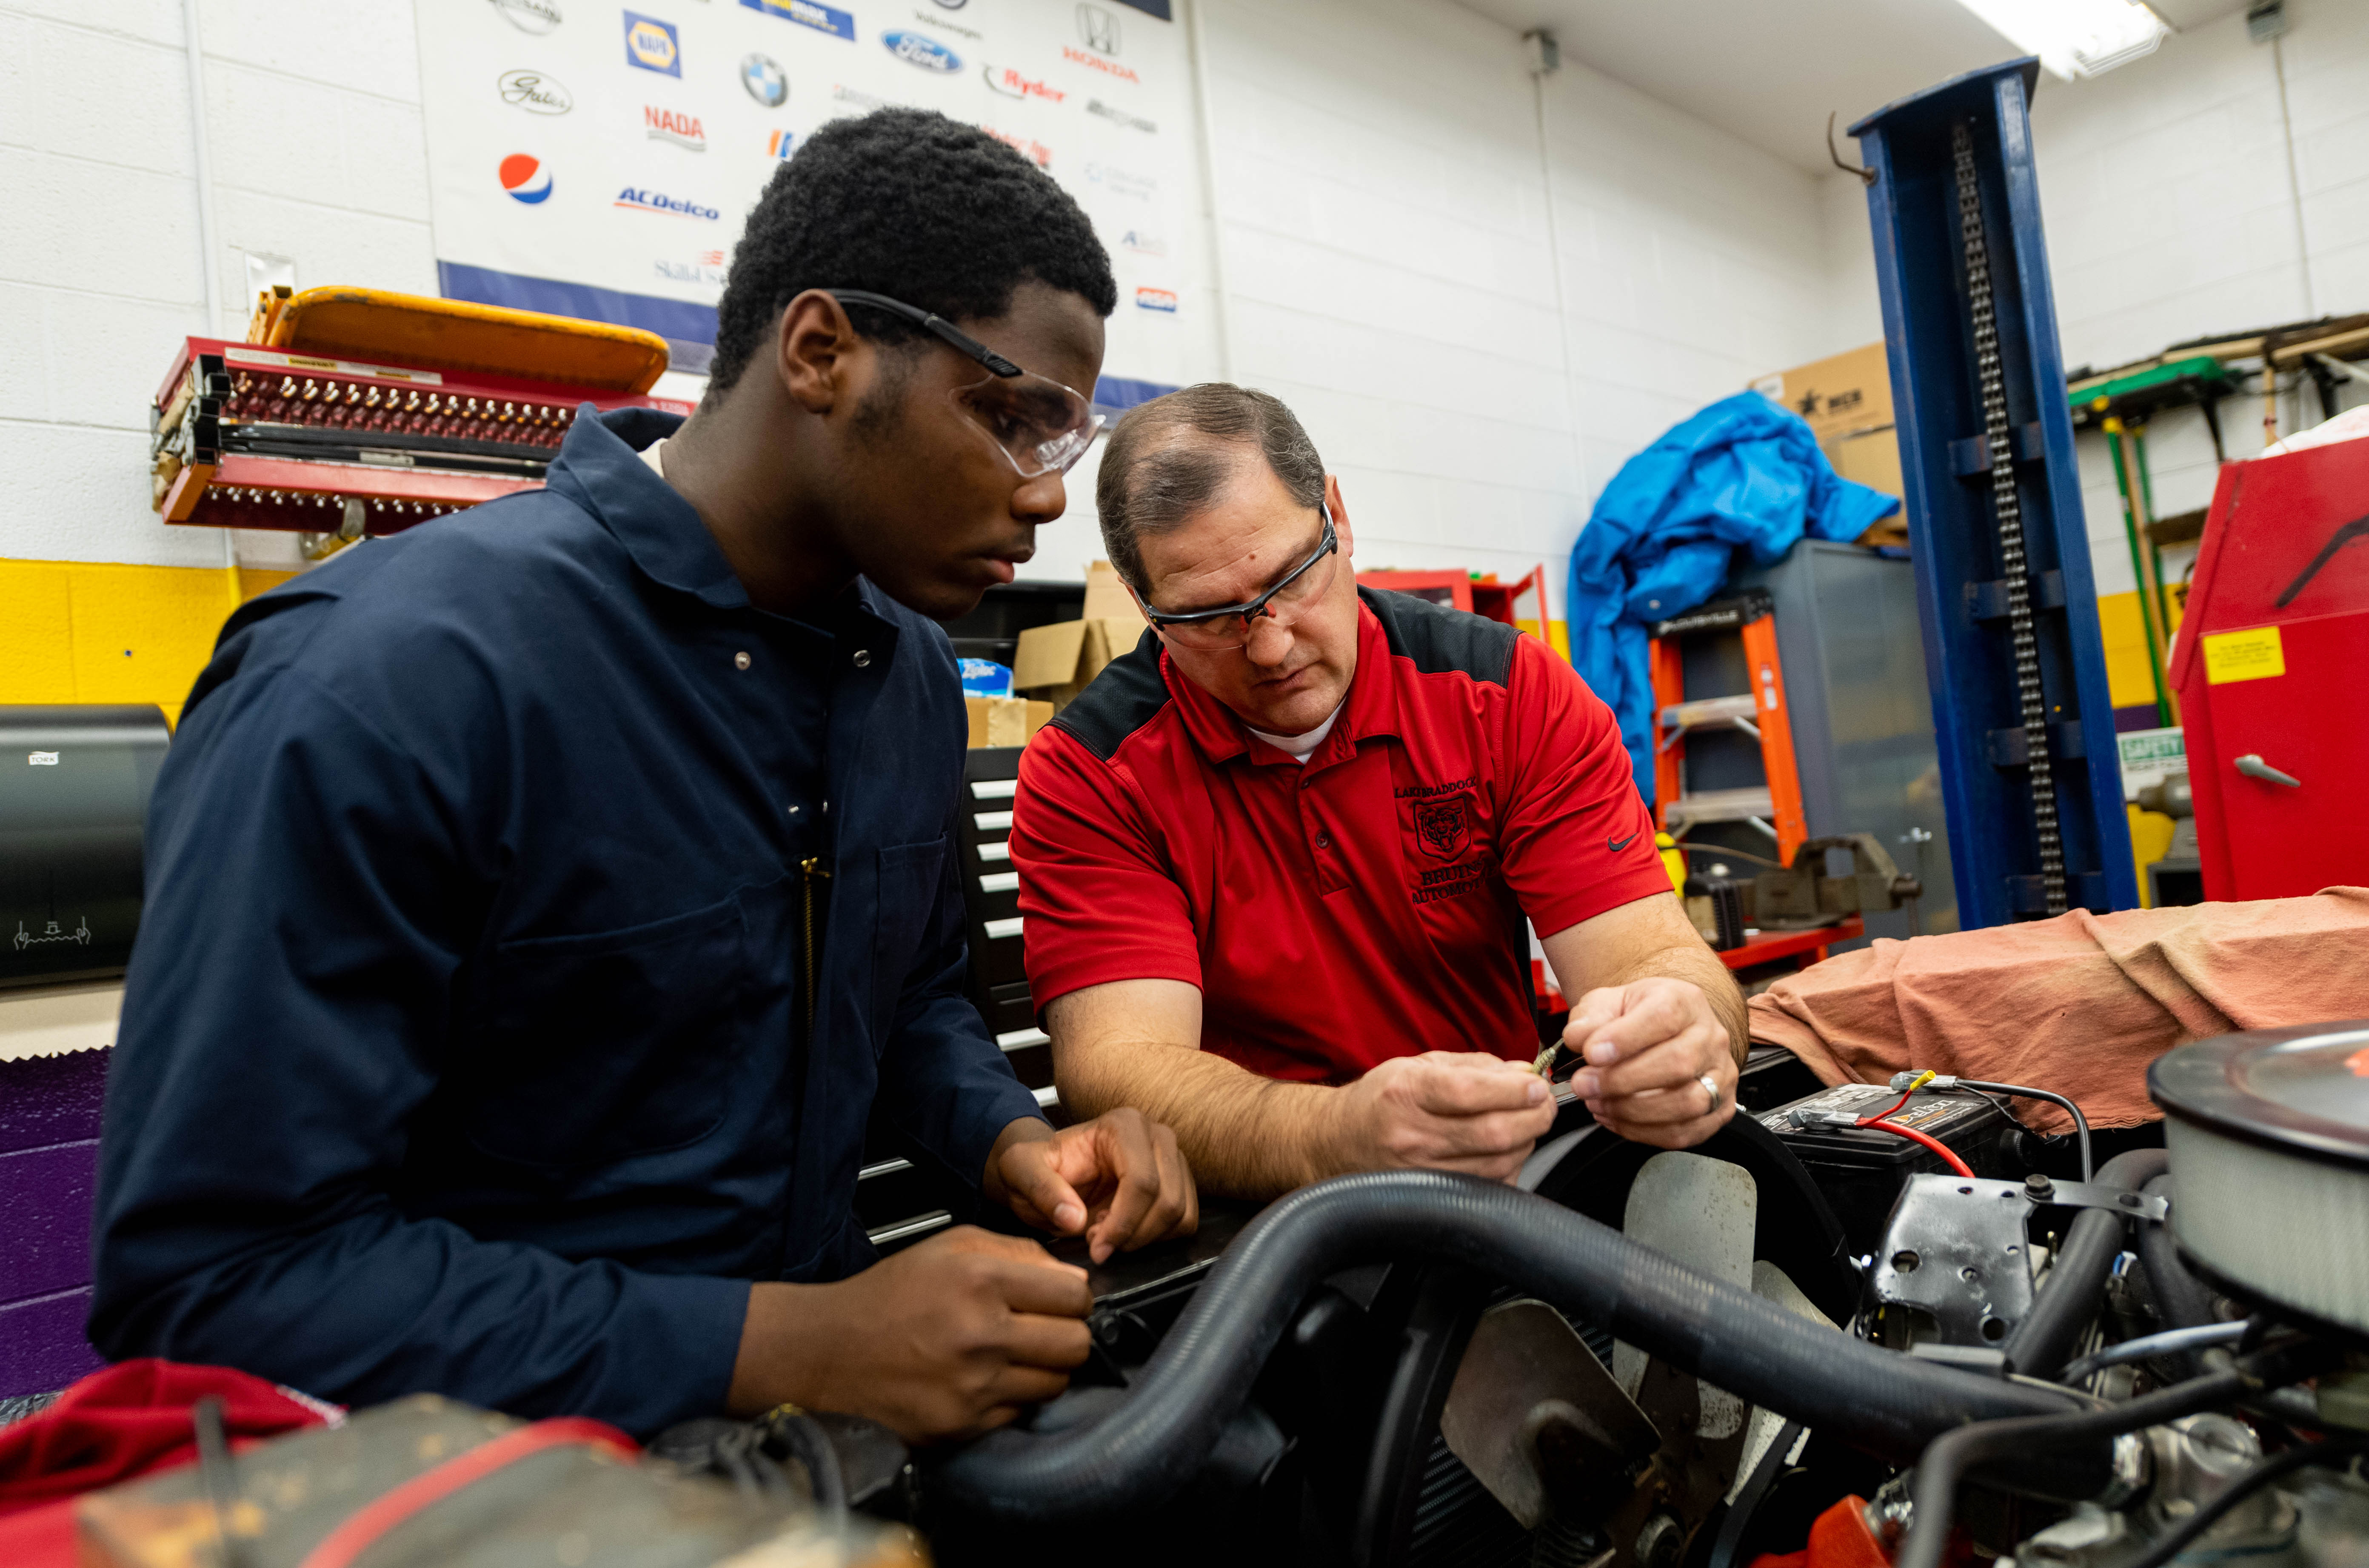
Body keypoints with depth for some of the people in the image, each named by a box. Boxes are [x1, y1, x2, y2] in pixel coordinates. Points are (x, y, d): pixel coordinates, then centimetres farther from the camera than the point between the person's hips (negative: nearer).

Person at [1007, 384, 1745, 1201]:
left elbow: (1652, 957, -10)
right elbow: (1118, 1063, -22)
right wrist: (1340, 1138, -41)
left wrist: (1682, 1039, -35)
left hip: (1516, 1172, 3)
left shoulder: (1514, 694, -5)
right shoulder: (1085, 772, -11)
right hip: (1246, 1224, -2)